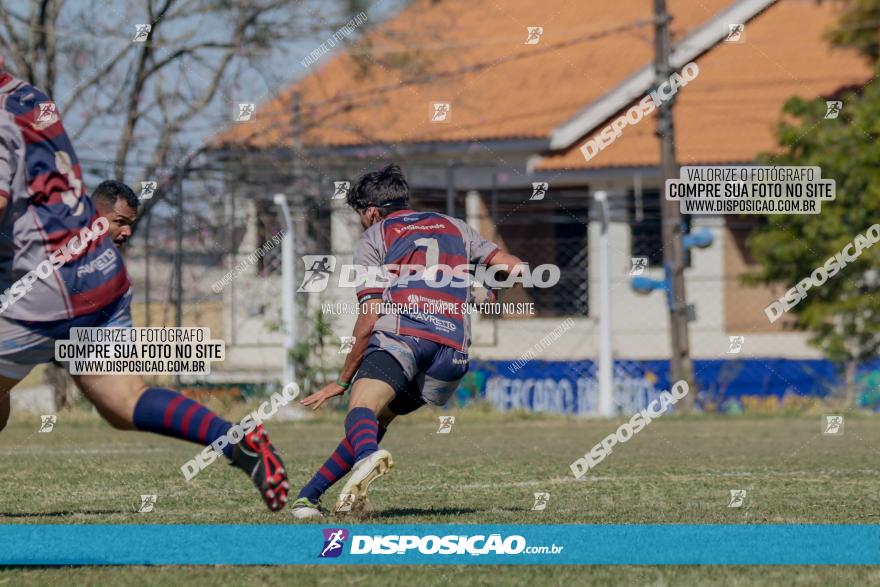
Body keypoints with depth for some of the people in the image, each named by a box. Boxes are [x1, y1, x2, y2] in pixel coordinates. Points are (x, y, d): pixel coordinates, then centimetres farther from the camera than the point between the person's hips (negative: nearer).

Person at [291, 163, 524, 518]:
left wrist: (343, 382, 14)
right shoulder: (455, 227, 29)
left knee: (361, 411, -22)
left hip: (402, 332, -5)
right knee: (377, 419, 19)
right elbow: (513, 266, 20)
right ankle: (310, 494, 13)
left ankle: (368, 457, -57)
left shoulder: (373, 239, 16)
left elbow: (369, 319, 6)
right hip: (453, 348, 5)